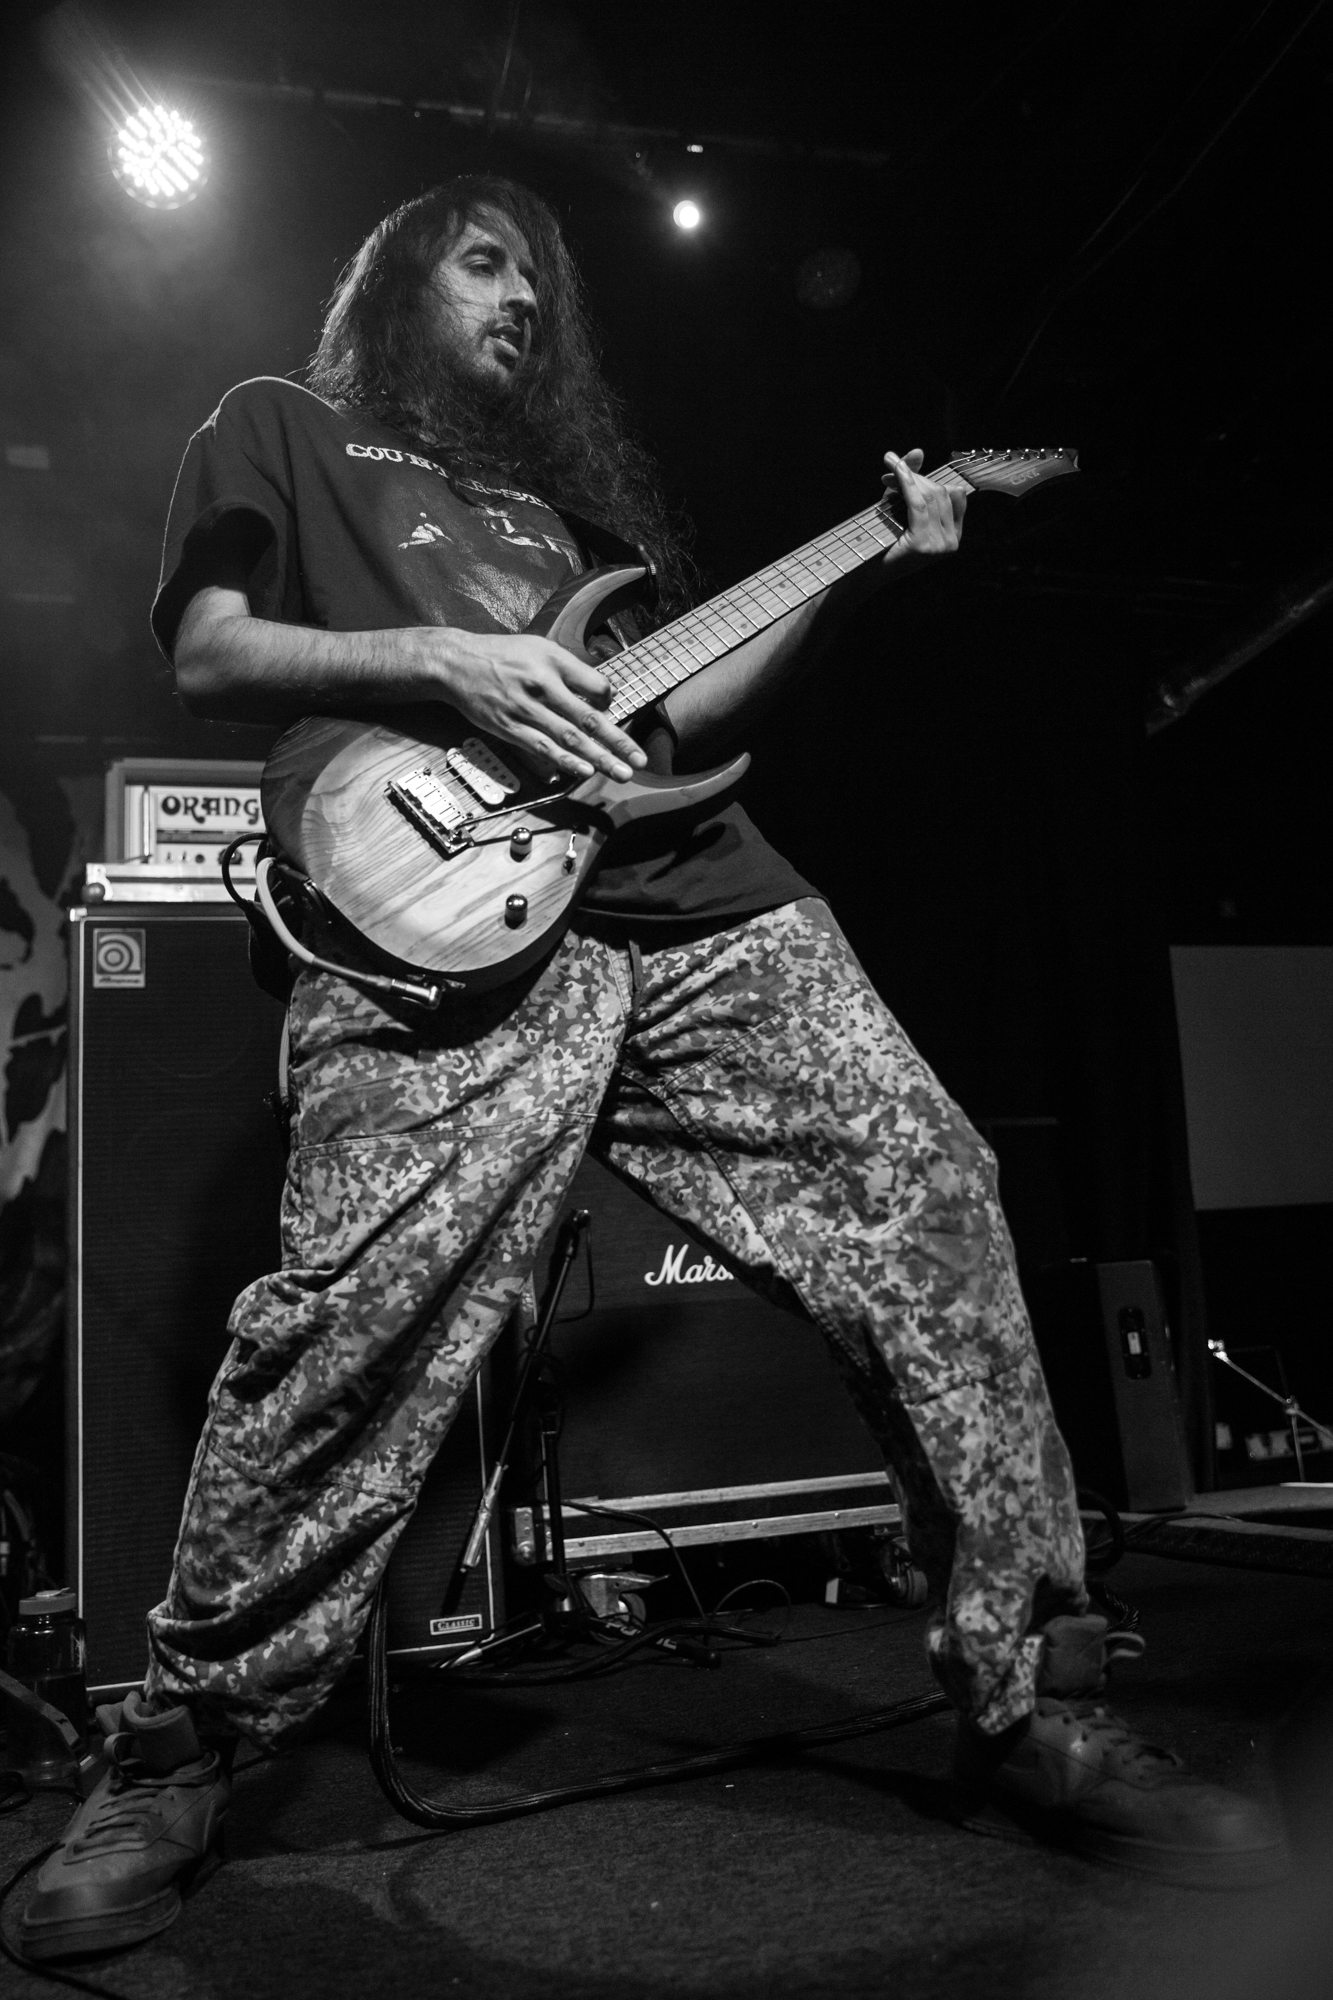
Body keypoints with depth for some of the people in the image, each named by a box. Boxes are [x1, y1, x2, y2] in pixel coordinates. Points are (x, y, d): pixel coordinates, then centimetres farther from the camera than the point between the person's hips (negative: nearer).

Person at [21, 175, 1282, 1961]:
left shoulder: (564, 484, 36)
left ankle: (1032, 1702, 3)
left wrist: (858, 569, 17)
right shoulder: (282, 430, 24)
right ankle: (175, 1766, 4)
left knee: (931, 1200, -8)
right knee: (353, 1323, -19)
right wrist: (439, 655, -8)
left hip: (707, 906, 6)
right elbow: (209, 656, 8)